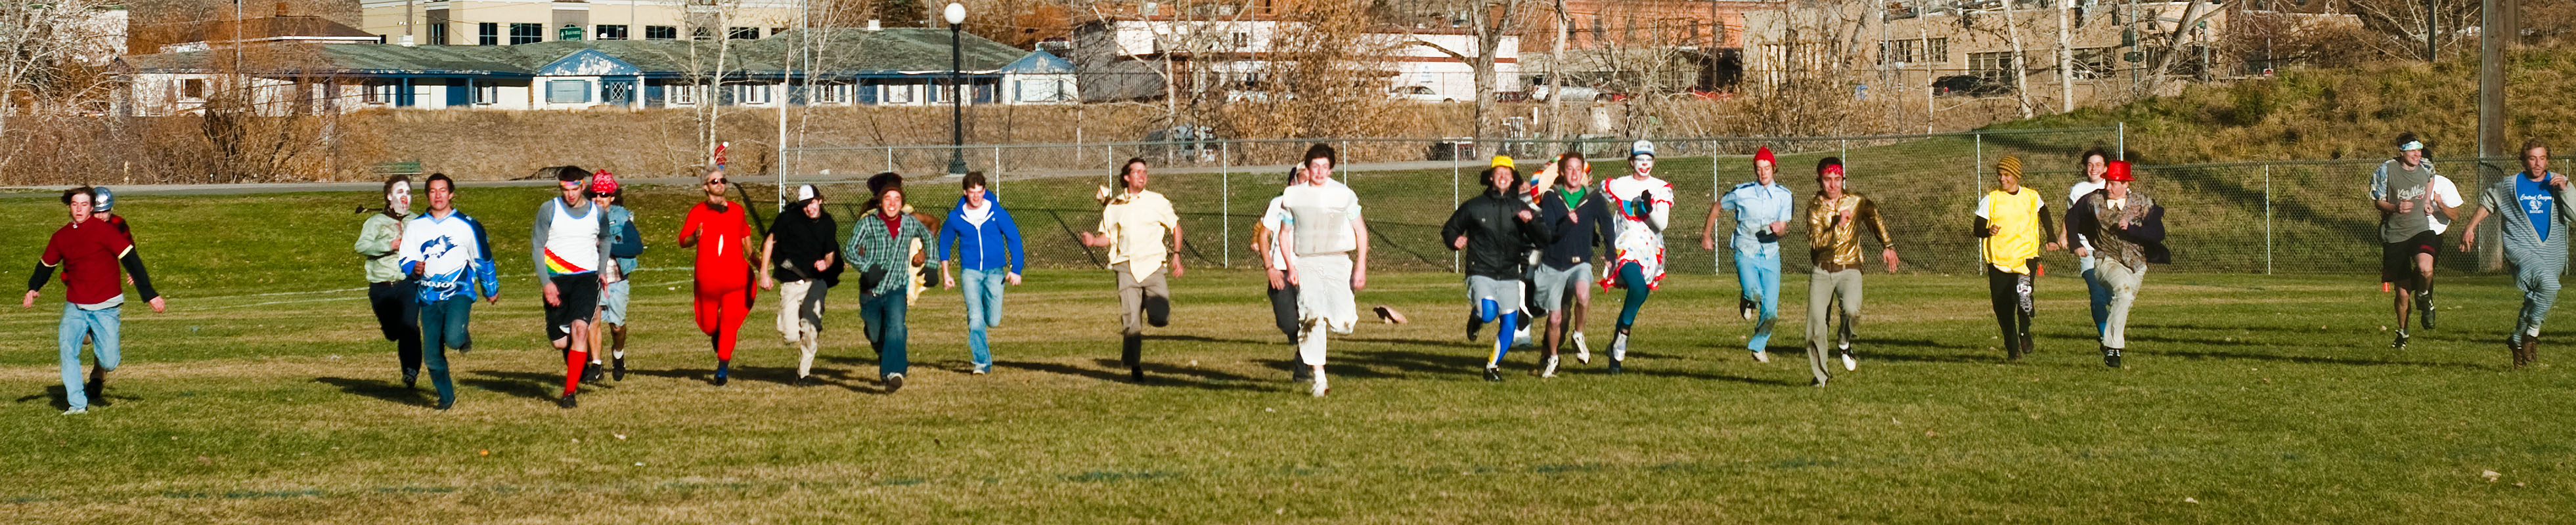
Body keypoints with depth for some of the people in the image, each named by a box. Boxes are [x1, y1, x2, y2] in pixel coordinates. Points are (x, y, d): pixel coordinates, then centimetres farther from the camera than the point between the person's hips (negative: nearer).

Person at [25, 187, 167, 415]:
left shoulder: (104, 229, -8)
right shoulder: (61, 236, 7)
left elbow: (131, 261, -9)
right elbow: (46, 265, 23)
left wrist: (149, 294, -13)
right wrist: (33, 289, 5)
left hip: (106, 307, -3)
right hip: (75, 307, 3)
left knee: (108, 361, -7)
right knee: (68, 348, -17)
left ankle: (99, 375, 31)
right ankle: (77, 404, -8)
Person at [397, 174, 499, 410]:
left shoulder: (467, 225, 1)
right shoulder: (415, 226, 7)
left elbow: (483, 260, 11)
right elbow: (405, 260, 6)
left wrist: (491, 290, 18)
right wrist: (414, 268, -17)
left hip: (459, 293, -3)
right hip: (429, 297, 3)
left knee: (453, 338, -27)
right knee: (432, 355, 1)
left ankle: (464, 335, 10)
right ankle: (446, 397, 23)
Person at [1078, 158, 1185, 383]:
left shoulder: (1157, 202, 6)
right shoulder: (1114, 206, 9)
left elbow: (1175, 227, 15)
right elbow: (1108, 237, 16)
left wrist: (1176, 255, 6)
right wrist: (1093, 240, -5)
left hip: (1153, 265, -1)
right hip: (1127, 267, 1)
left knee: (1160, 318, -13)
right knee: (1130, 321, -6)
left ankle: (1154, 304, 22)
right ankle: (1135, 367, 6)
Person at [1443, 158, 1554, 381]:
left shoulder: (1520, 209, 9)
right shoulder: (1473, 206, 3)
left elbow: (1543, 240, 5)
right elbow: (1449, 229, 14)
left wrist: (1531, 222, -13)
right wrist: (1455, 242, -8)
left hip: (1509, 276, 3)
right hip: (1481, 273, -3)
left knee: (1510, 324, -2)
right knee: (1489, 314, -24)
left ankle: (1493, 364, 19)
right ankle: (1476, 315, 13)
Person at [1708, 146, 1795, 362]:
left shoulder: (1784, 195, 1)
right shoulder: (1742, 192, -4)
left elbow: (1784, 228, -3)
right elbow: (1717, 207, 12)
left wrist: (1779, 229, -27)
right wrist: (1706, 235, 17)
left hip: (1770, 254, 2)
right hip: (1746, 252, -2)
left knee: (1770, 310, -1)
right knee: (1754, 293, -30)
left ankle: (1758, 345, 27)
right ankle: (1747, 300, 9)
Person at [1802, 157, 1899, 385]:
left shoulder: (1857, 202, 1)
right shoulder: (1815, 207, -2)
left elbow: (1876, 220, 20)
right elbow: (1816, 242, -15)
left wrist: (1888, 246, 11)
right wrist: (1837, 226, -26)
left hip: (1848, 269, -1)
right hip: (1821, 272, 1)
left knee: (1852, 309, -28)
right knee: (1816, 326, -3)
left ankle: (1844, 344, 5)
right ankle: (1821, 375, 16)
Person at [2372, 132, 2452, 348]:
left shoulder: (2426, 168, 4)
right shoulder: (2386, 171, -7)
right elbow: (2377, 201, 0)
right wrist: (2395, 207, -19)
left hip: (2421, 230, 1)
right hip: (2394, 235, -1)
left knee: (2425, 269, -31)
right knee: (2403, 292, 1)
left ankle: (2424, 298, 5)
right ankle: (2402, 333, 26)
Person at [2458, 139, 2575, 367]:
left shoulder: (2557, 183, 6)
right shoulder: (2510, 185, 4)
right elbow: (2487, 203, 22)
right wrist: (2470, 228, 19)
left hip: (2551, 254, 3)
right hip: (2520, 248, -3)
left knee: (2533, 301, 6)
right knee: (2549, 285, -28)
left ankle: (2518, 341, 31)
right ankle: (2532, 334, -12)